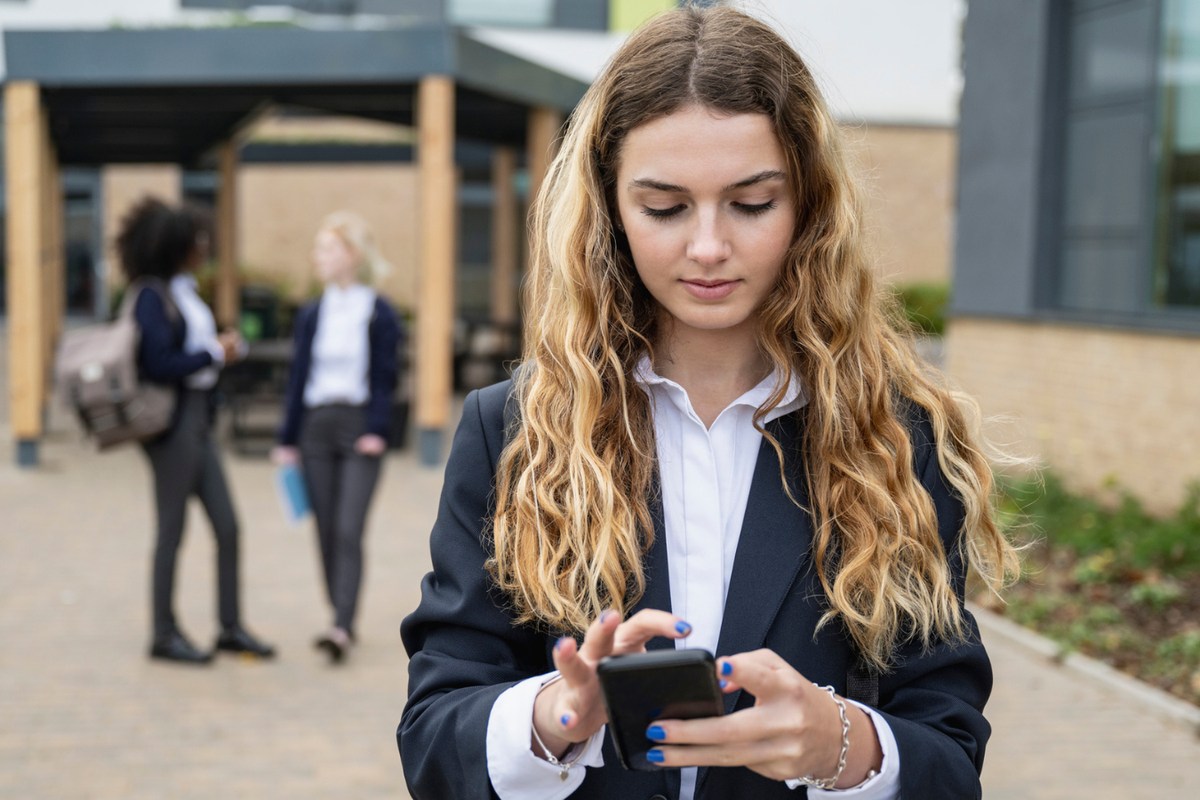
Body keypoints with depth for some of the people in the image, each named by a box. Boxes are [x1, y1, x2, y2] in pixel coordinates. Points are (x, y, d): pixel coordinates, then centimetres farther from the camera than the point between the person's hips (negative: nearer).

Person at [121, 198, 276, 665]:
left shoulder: (184, 290, 13)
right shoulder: (153, 295, -14)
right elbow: (158, 365, -21)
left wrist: (222, 347, 1)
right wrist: (214, 353, -13)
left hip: (198, 417, 9)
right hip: (171, 420, -9)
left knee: (227, 526, 8)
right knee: (173, 529, 1)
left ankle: (231, 627, 18)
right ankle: (164, 635, 12)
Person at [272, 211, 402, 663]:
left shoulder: (378, 314, -2)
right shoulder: (311, 316, 10)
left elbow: (384, 378, -4)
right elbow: (298, 377, 11)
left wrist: (376, 430, -16)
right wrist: (288, 439, 9)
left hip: (358, 427, -5)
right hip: (316, 426, 5)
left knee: (349, 530, -12)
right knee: (326, 532, 7)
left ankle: (342, 628, -16)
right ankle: (342, 620, 18)